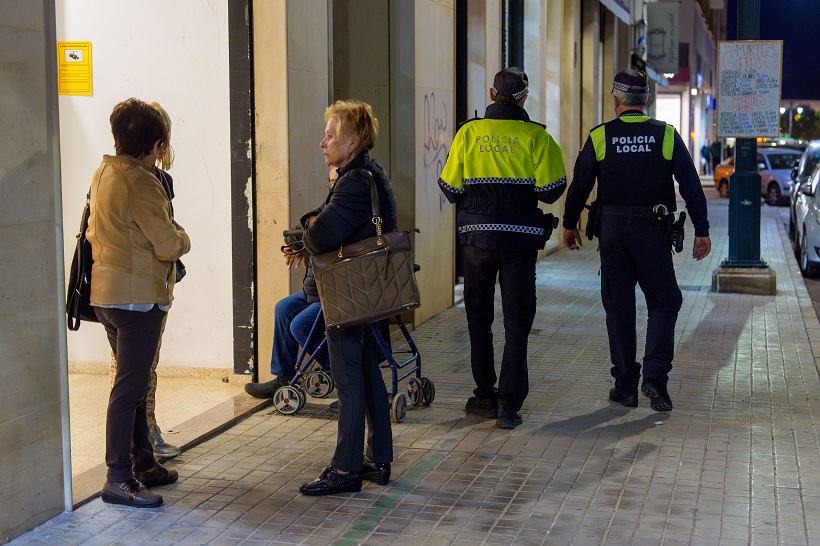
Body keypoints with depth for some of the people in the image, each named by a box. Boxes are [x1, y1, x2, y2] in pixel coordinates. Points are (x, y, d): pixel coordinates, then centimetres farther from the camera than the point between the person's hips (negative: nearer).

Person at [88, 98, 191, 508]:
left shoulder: (102, 174, 10)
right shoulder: (141, 184, -19)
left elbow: (93, 231, 20)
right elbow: (168, 246, -20)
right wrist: (182, 235, 0)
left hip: (106, 294, 10)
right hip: (138, 296, -10)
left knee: (134, 382, 17)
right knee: (129, 388, -4)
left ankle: (142, 464, 27)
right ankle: (119, 479, 1)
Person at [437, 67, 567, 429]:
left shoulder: (468, 133, -1)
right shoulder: (536, 136, -5)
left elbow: (451, 189, -1)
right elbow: (550, 190, -7)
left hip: (477, 235, 1)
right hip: (520, 237, -1)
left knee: (479, 317, 16)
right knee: (517, 321, 5)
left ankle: (486, 396, 22)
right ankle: (509, 406, 2)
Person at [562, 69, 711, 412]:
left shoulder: (599, 137, 0)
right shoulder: (666, 135, 1)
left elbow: (580, 185, 5)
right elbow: (691, 185, 0)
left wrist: (570, 224, 19)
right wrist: (702, 231, 5)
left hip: (612, 229, 1)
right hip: (653, 230, -1)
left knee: (618, 305, 8)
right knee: (663, 301, 9)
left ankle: (625, 385, 12)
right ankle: (655, 375, -6)